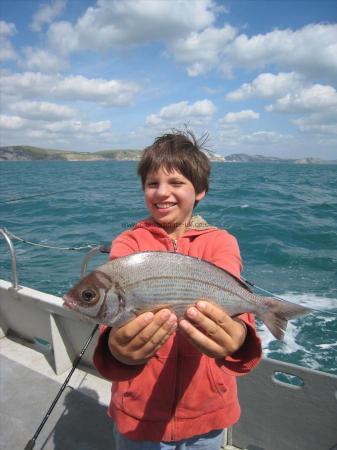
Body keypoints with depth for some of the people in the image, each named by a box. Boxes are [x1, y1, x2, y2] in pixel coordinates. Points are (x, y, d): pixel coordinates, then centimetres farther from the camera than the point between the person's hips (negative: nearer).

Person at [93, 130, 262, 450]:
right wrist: (118, 347, -47)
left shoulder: (220, 242, -8)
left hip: (206, 408, 1)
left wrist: (236, 337, -49)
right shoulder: (128, 242, -8)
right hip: (138, 408, 0)